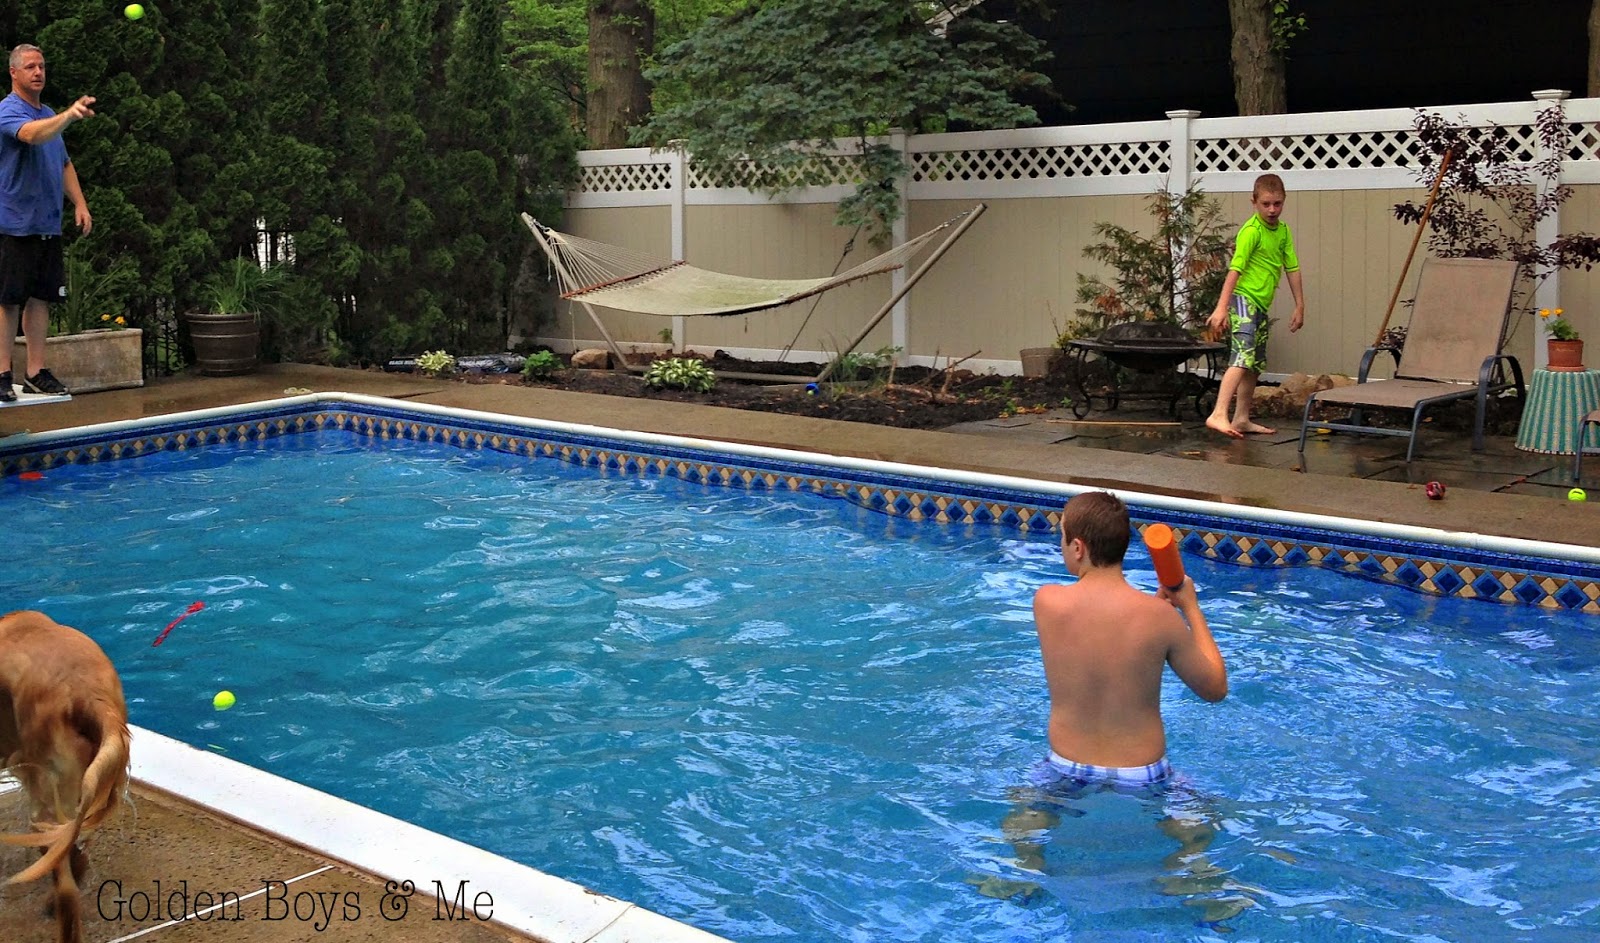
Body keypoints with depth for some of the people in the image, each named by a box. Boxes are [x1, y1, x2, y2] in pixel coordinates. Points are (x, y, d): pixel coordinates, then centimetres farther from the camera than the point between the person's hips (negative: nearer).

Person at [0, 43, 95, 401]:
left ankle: (35, 372, 14)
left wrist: (79, 203, 14)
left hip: (48, 225, 7)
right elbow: (31, 134, -32)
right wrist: (70, 115, -47)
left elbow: (64, 165, 26)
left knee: (41, 298, 8)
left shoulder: (49, 115, 17)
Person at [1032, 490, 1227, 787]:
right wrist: (1191, 608, 5)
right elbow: (1216, 690, -2)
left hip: (1067, 772, 1)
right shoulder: (1159, 616, -18)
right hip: (1142, 777, -1)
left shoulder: (1046, 602, -13)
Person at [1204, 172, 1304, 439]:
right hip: (1243, 299, -9)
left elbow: (1292, 268, 17)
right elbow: (1235, 269, -20)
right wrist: (1221, 308, -27)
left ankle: (1241, 419, 25)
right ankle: (1218, 415, -34)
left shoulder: (1283, 231, 13)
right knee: (1243, 358, -24)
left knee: (1254, 365, 15)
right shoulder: (1251, 231, -13)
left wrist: (1300, 306, 15)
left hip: (1261, 305, 9)